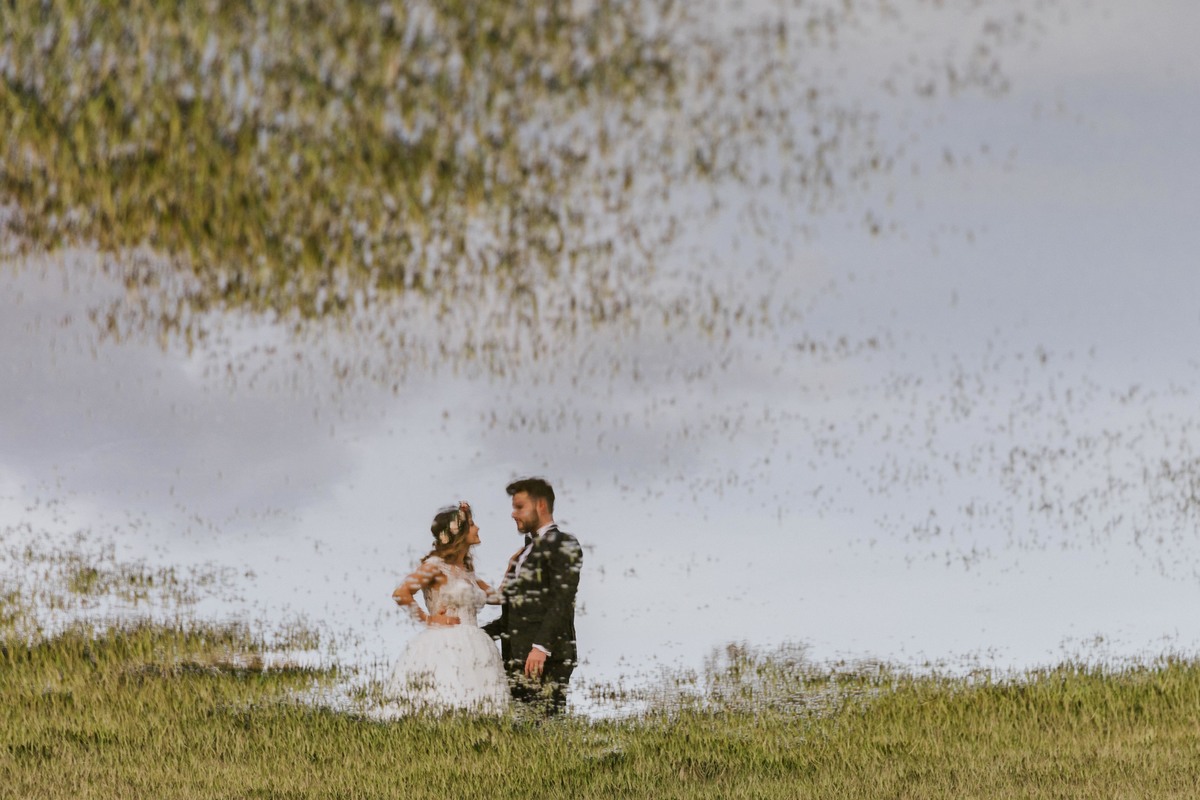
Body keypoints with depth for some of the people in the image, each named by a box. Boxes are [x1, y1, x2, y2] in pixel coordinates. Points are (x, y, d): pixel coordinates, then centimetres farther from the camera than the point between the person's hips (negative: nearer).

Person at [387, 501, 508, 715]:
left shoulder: (466, 567, 18)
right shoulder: (436, 565, -5)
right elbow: (401, 593, -13)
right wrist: (426, 618, -7)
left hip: (469, 652, 8)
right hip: (444, 648, -8)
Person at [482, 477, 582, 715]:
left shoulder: (563, 545, -2)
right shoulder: (526, 551, 25)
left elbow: (562, 602, -14)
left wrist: (541, 646, -24)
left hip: (547, 656, -8)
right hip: (518, 656, 8)